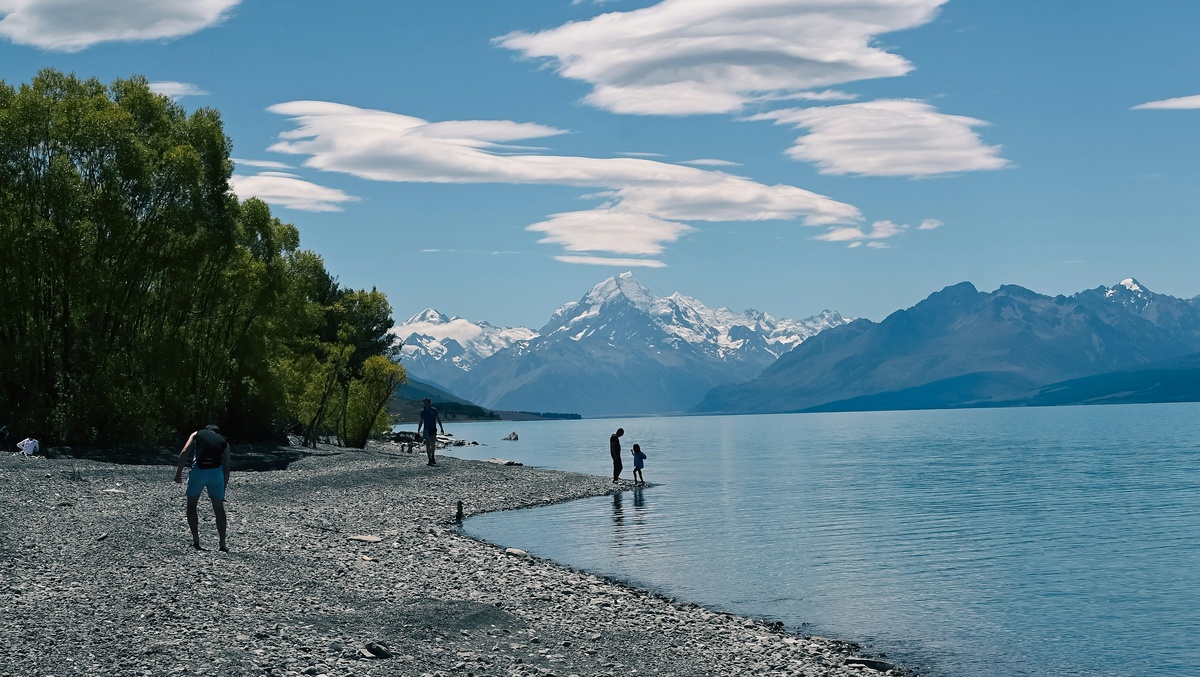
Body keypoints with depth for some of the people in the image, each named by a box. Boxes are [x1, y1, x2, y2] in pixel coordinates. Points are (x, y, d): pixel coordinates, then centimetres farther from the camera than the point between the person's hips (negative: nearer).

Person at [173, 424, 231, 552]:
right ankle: (222, 544, 7)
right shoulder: (224, 442, 23)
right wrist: (223, 490, 20)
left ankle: (196, 541, 9)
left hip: (198, 470, -1)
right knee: (219, 509, 11)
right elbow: (226, 468, 16)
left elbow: (184, 453, 5)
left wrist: (178, 473, 4)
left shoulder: (197, 434, 21)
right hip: (215, 471, 1)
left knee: (191, 505, 16)